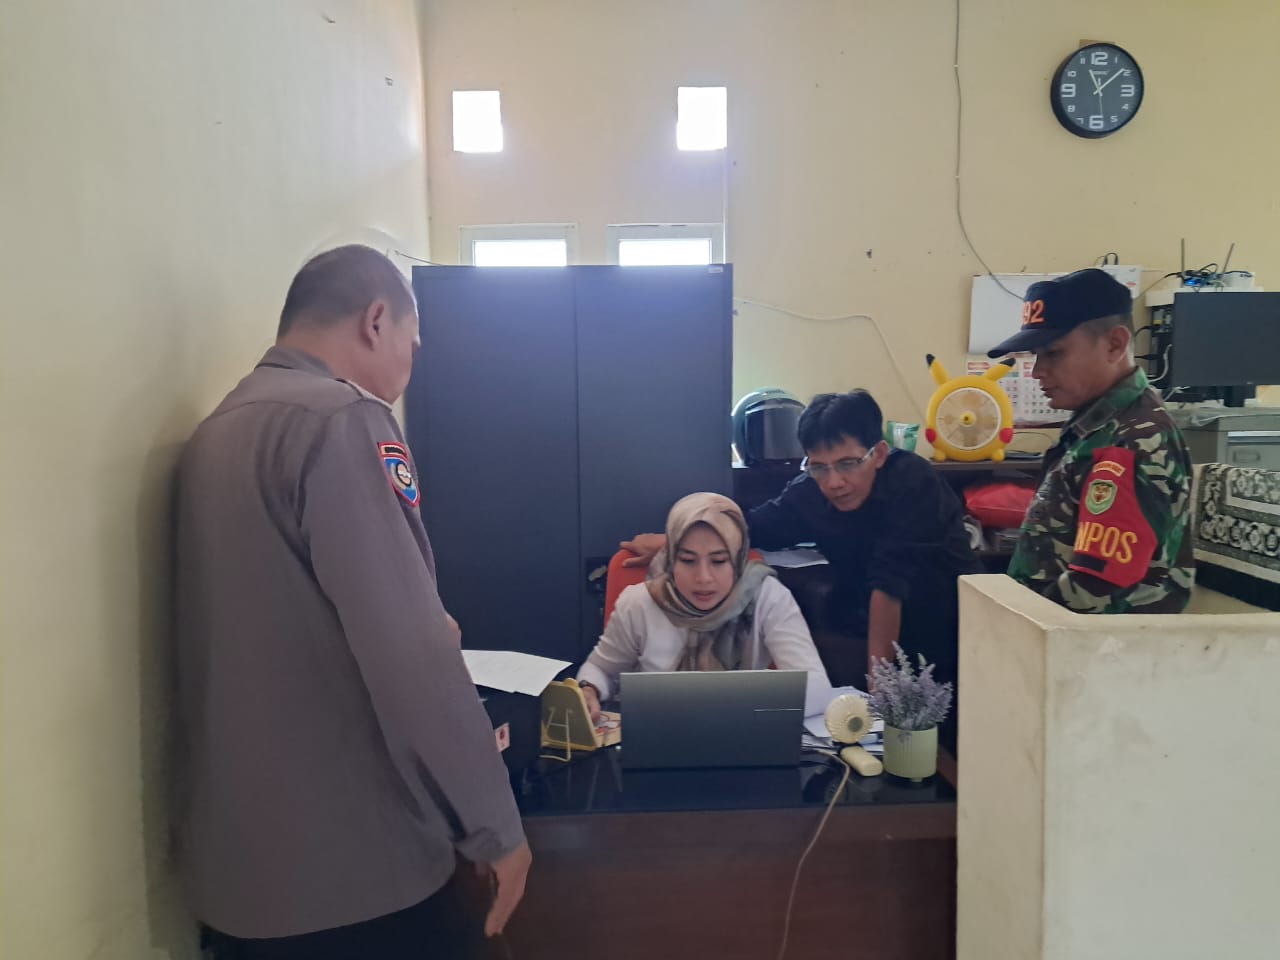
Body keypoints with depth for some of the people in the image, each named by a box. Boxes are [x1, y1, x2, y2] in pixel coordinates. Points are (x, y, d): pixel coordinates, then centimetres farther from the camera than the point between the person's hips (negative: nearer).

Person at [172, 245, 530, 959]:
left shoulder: (218, 432, 9)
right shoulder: (342, 421, -17)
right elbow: (411, 657, -24)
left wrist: (427, 623, 23)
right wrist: (493, 825, -15)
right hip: (355, 870, -8)